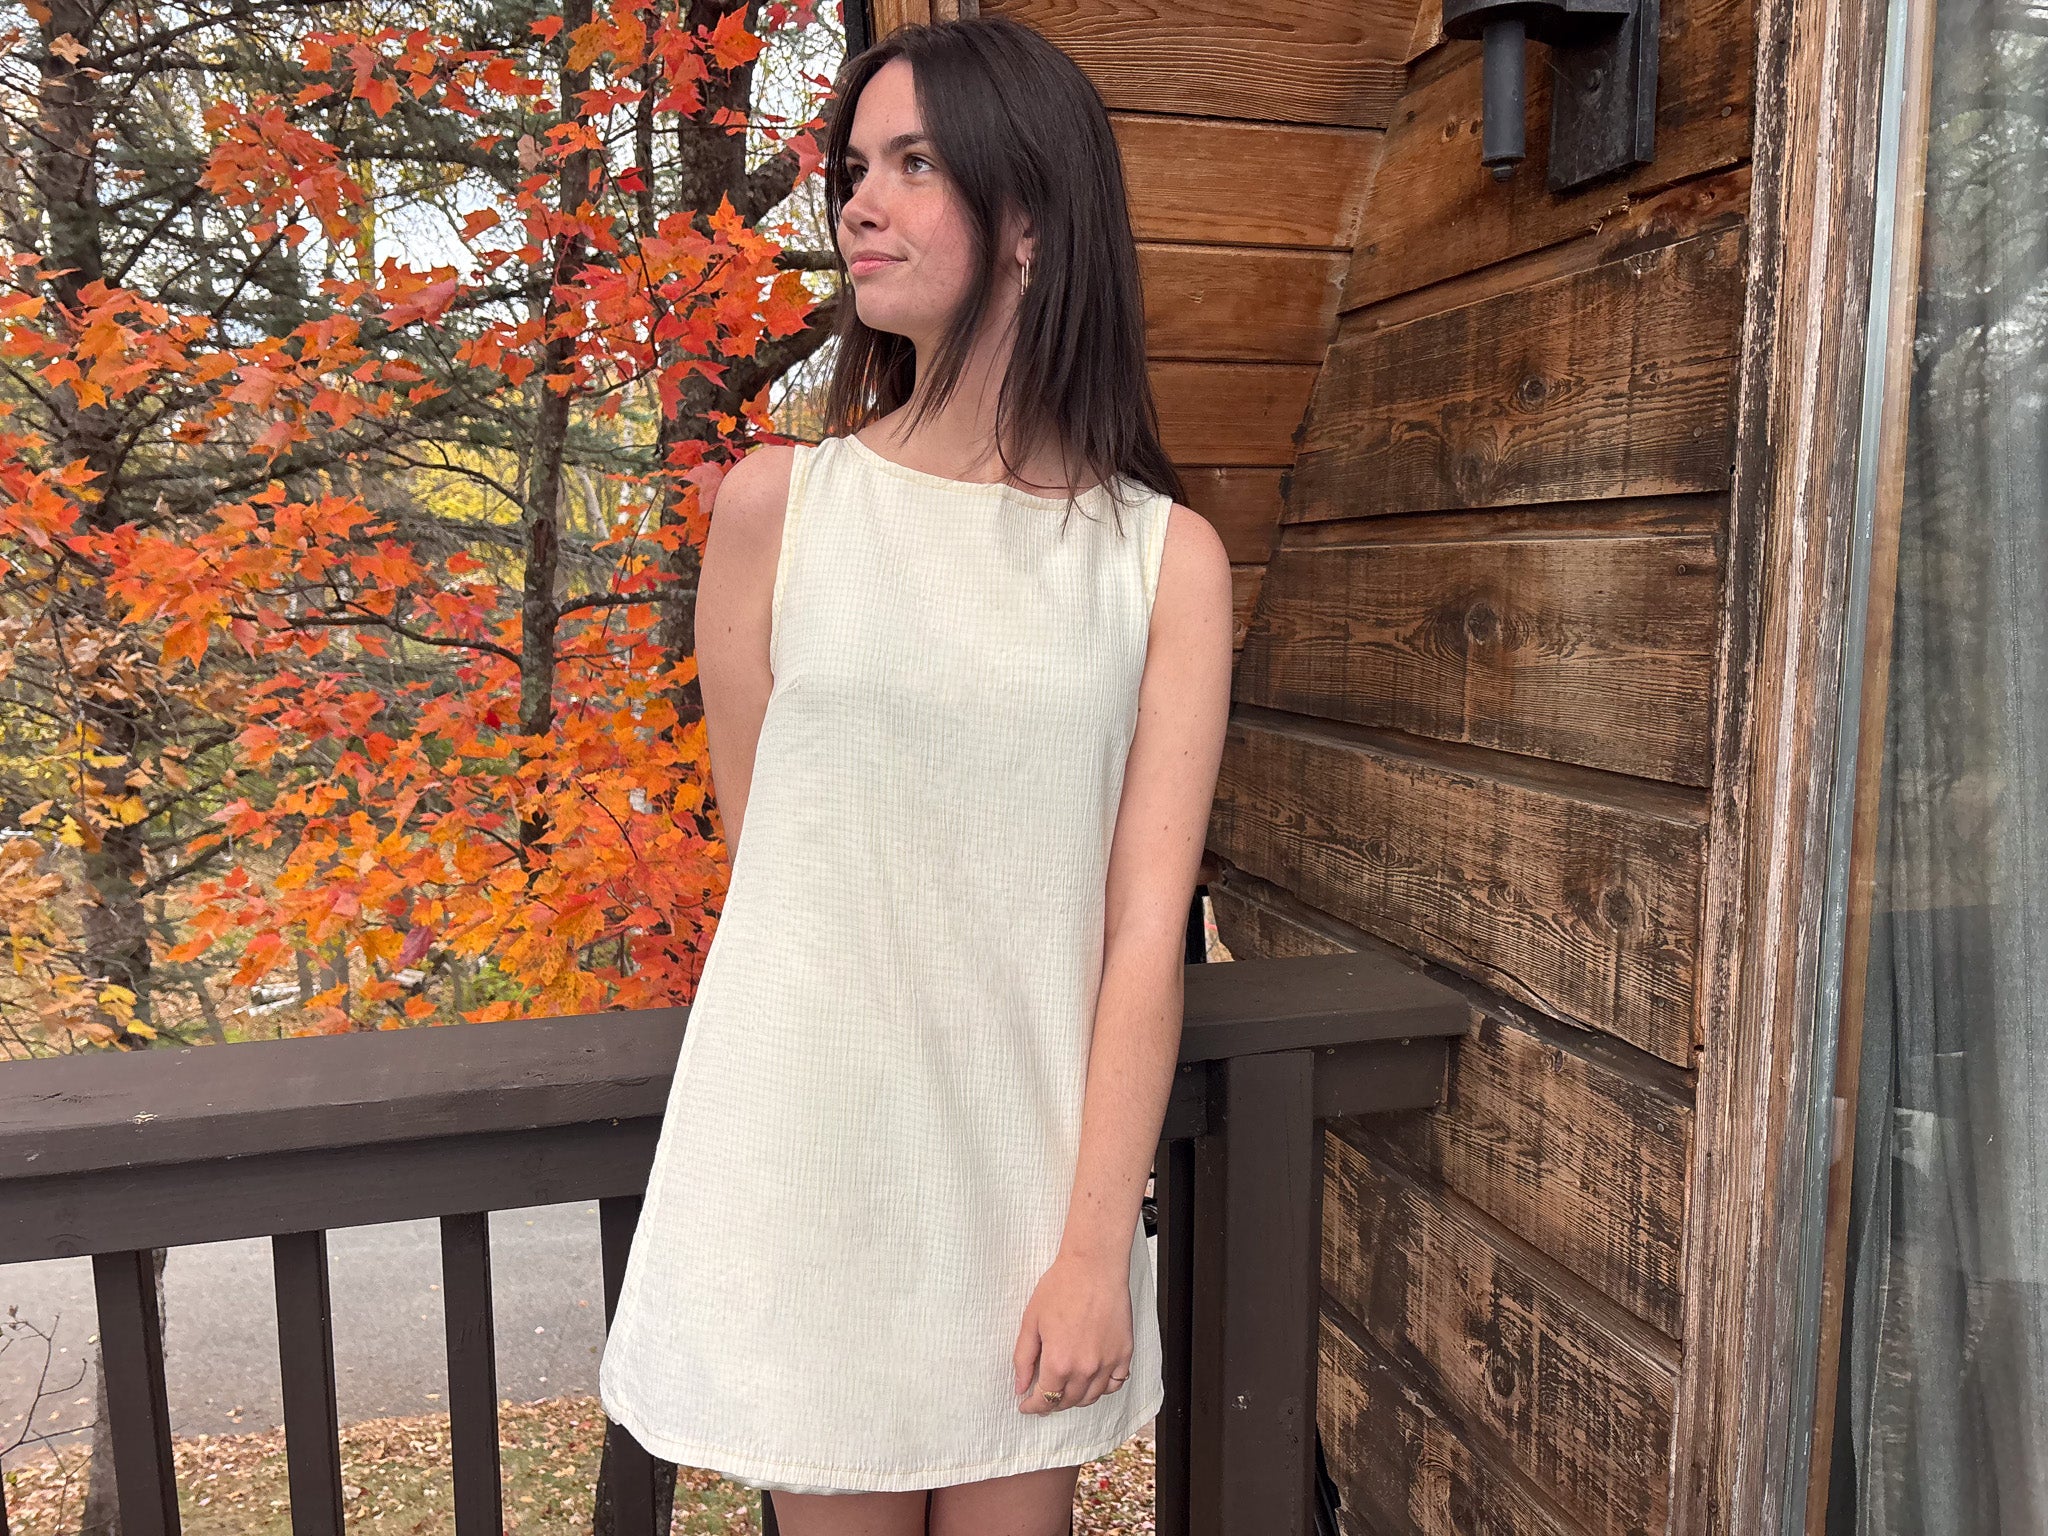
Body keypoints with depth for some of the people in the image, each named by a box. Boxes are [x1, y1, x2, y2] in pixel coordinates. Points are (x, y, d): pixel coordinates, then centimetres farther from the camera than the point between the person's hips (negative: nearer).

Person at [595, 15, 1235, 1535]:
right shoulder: (778, 503, -3)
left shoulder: (1167, 557, -3)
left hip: (1037, 1162, 1)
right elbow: (762, 848, 4)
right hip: (813, 1147, 0)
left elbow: (1146, 925, -7)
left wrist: (1096, 1249, -8)